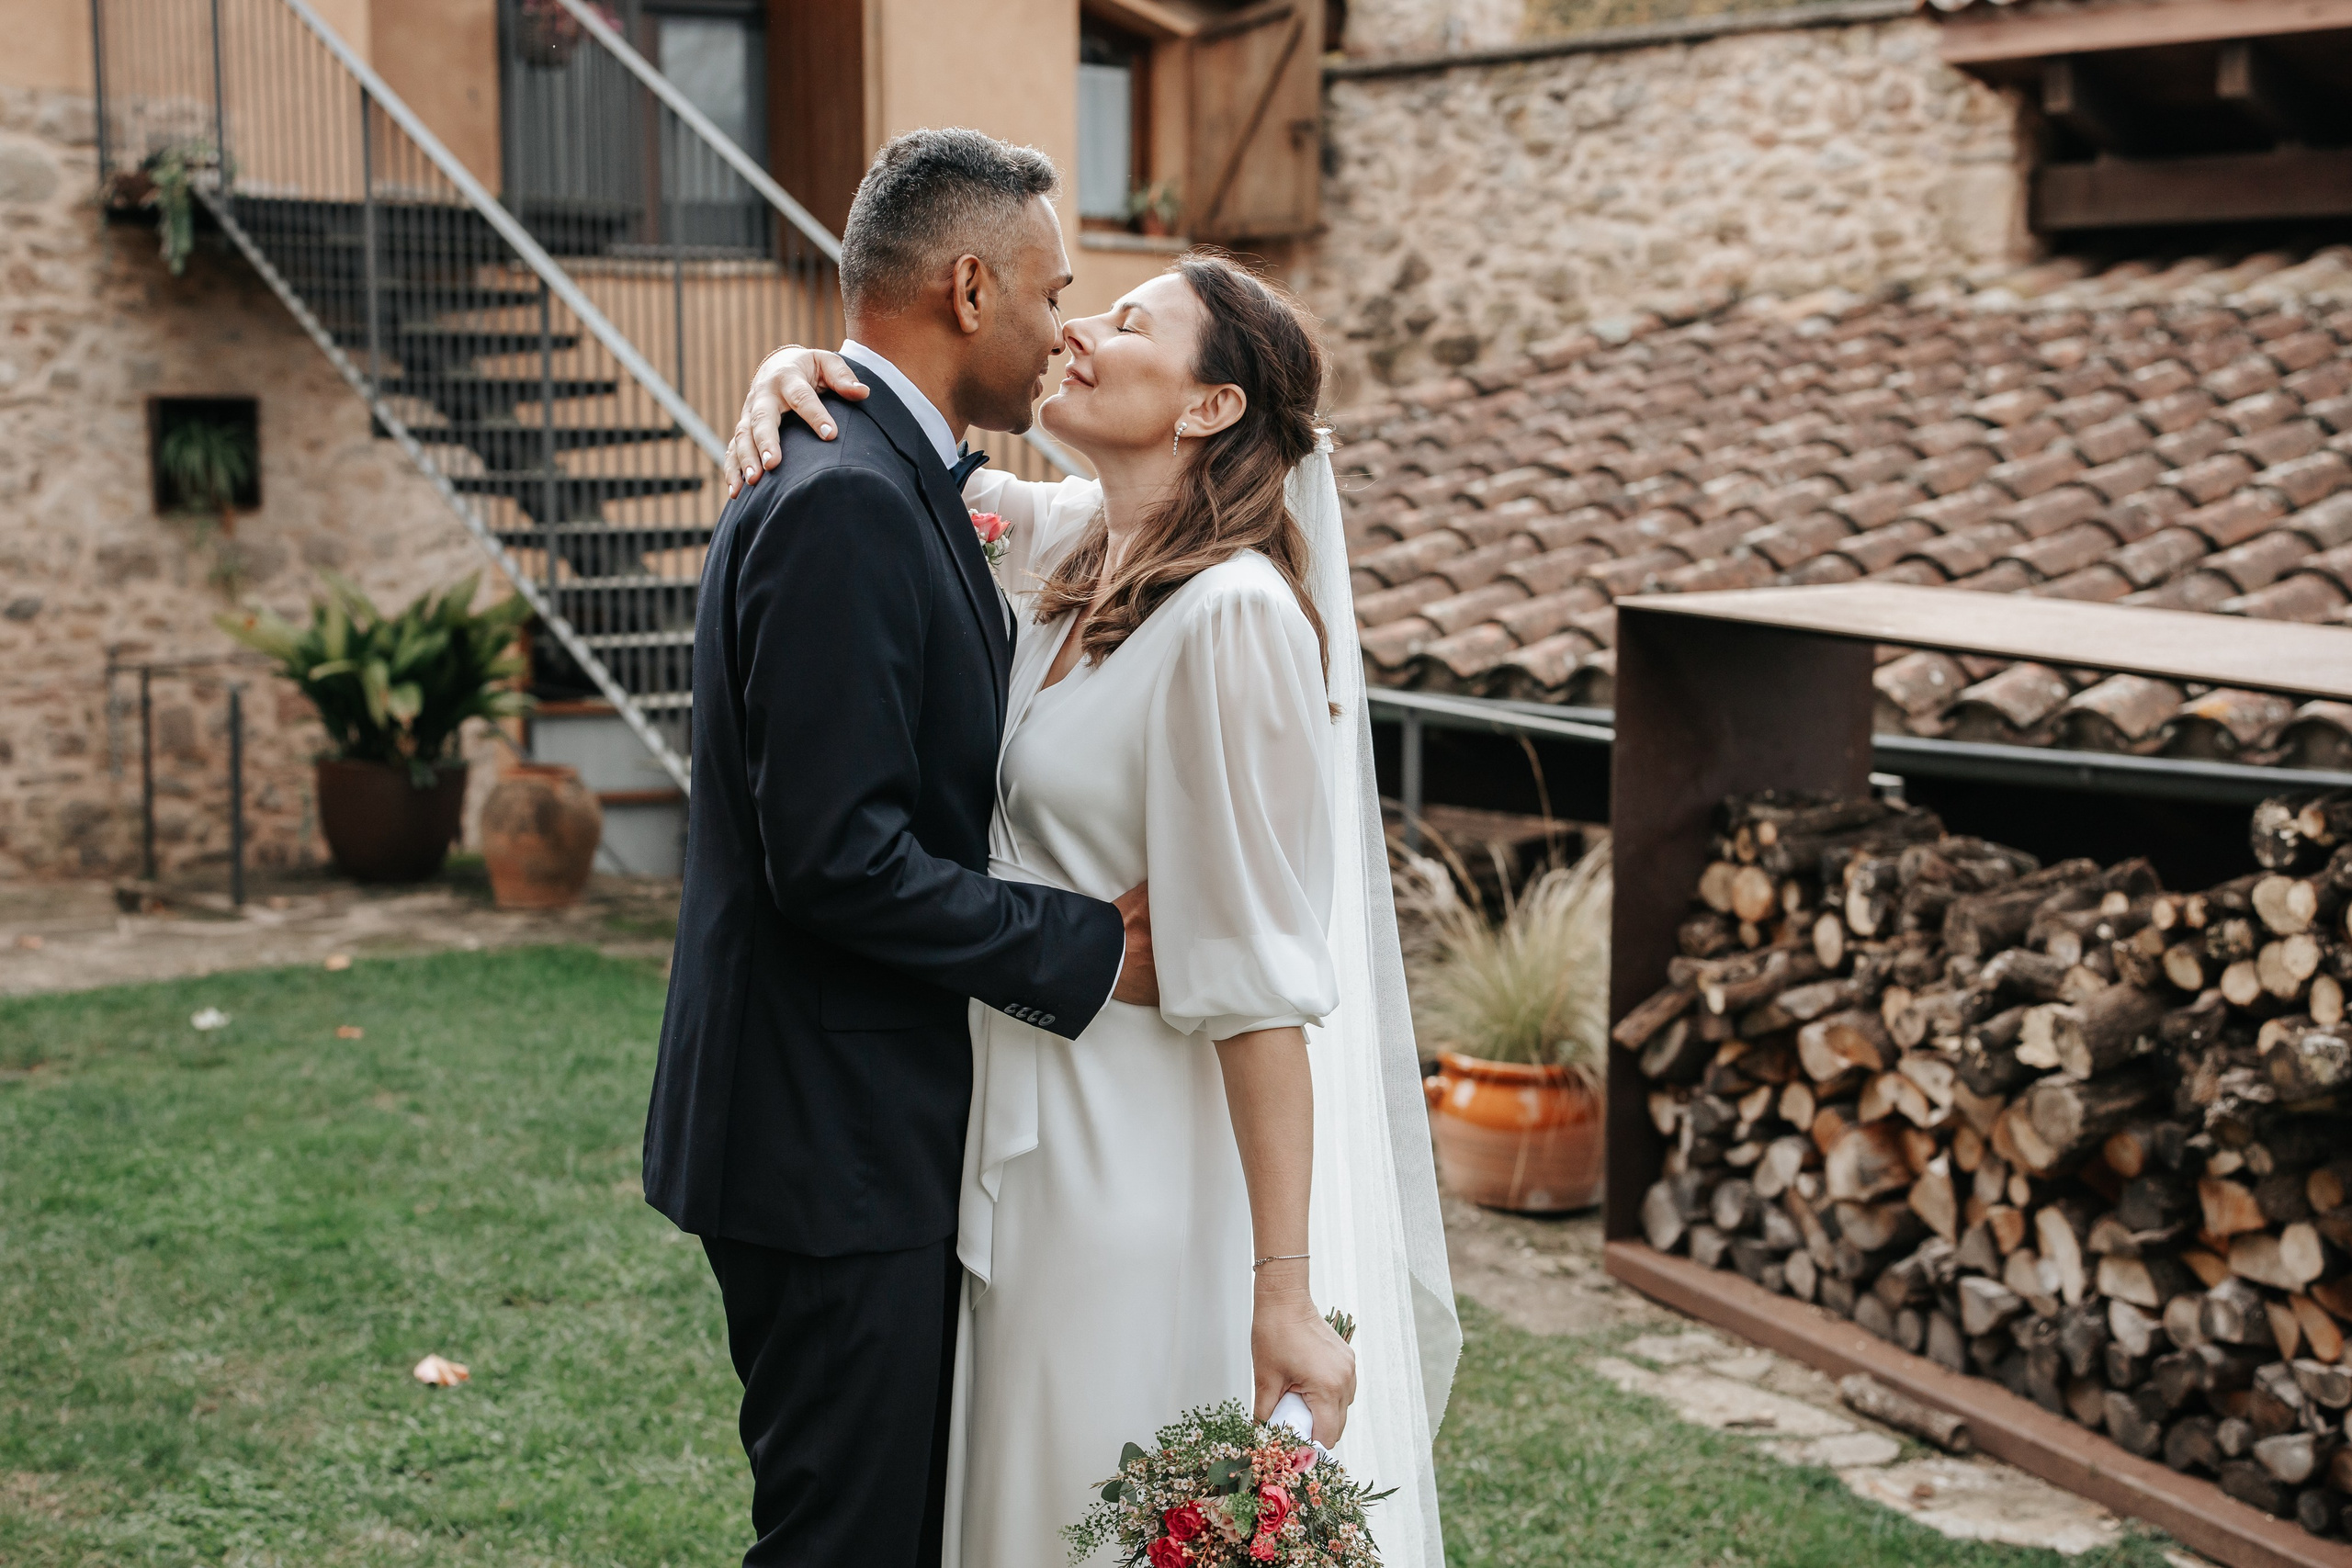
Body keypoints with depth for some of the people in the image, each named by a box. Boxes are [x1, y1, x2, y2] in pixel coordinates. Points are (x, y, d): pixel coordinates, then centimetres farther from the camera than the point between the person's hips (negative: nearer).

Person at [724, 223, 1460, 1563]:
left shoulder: (1235, 615, -21)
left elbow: (1261, 978, -23)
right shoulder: (1067, 546, 3)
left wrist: (1287, 1289, -22)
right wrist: (798, 375, -5)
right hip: (1038, 1139, 8)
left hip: (1161, 1173, -8)